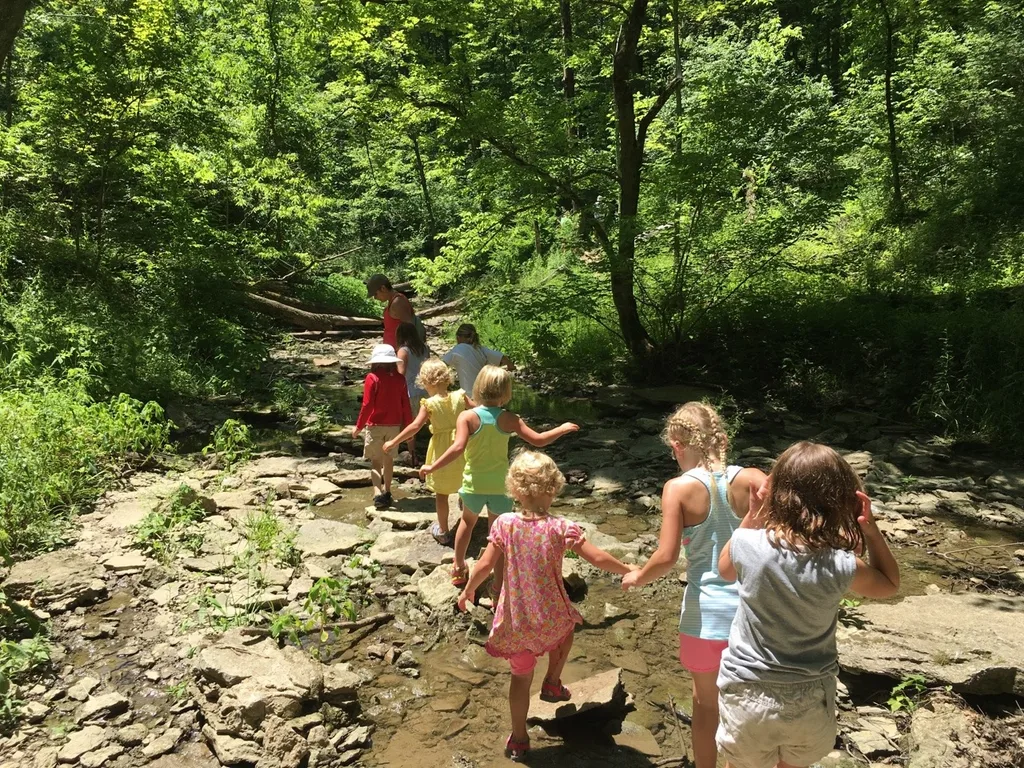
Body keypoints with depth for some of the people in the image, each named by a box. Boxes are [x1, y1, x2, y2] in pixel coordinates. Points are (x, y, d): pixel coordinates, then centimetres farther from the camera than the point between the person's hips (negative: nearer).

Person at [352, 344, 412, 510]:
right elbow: (405, 405, 2)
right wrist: (408, 425, 12)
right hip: (394, 425, 3)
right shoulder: (400, 379, -1)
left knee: (376, 460, 3)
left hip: (376, 425, -3)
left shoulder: (372, 378, -12)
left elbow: (367, 405, -14)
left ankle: (378, 493, -13)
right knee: (389, 459, 17)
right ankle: (387, 493, 26)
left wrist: (359, 426, -5)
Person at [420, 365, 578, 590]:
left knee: (468, 522, 28)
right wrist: (562, 429, 7)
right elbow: (538, 440, -8)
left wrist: (432, 467, -17)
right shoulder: (509, 419, -10)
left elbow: (458, 448, -25)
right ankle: (498, 586, 16)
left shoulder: (467, 416, -13)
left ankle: (458, 568, 41)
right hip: (500, 485, -1)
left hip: (474, 484, 1)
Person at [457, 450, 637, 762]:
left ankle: (519, 739, 30)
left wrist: (468, 590, 9)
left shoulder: (505, 524, -11)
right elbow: (599, 559, -17)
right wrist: (628, 570, 1)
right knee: (566, 627, 36)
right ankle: (552, 683, 37)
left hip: (515, 619, 1)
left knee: (521, 676, 19)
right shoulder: (561, 528, -16)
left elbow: (485, 565, -9)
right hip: (550, 615, -1)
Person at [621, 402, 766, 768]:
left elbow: (666, 557, -17)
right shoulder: (751, 479, -6)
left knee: (706, 703, 20)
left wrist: (636, 578, 0)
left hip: (707, 613, -2)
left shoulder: (679, 488, -13)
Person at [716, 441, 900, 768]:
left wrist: (753, 513, -2)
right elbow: (890, 585, 2)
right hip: (809, 701, 1)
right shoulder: (841, 567, -22)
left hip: (747, 695, -1)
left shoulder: (749, 545, -21)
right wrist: (870, 527, -8)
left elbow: (726, 569, 5)